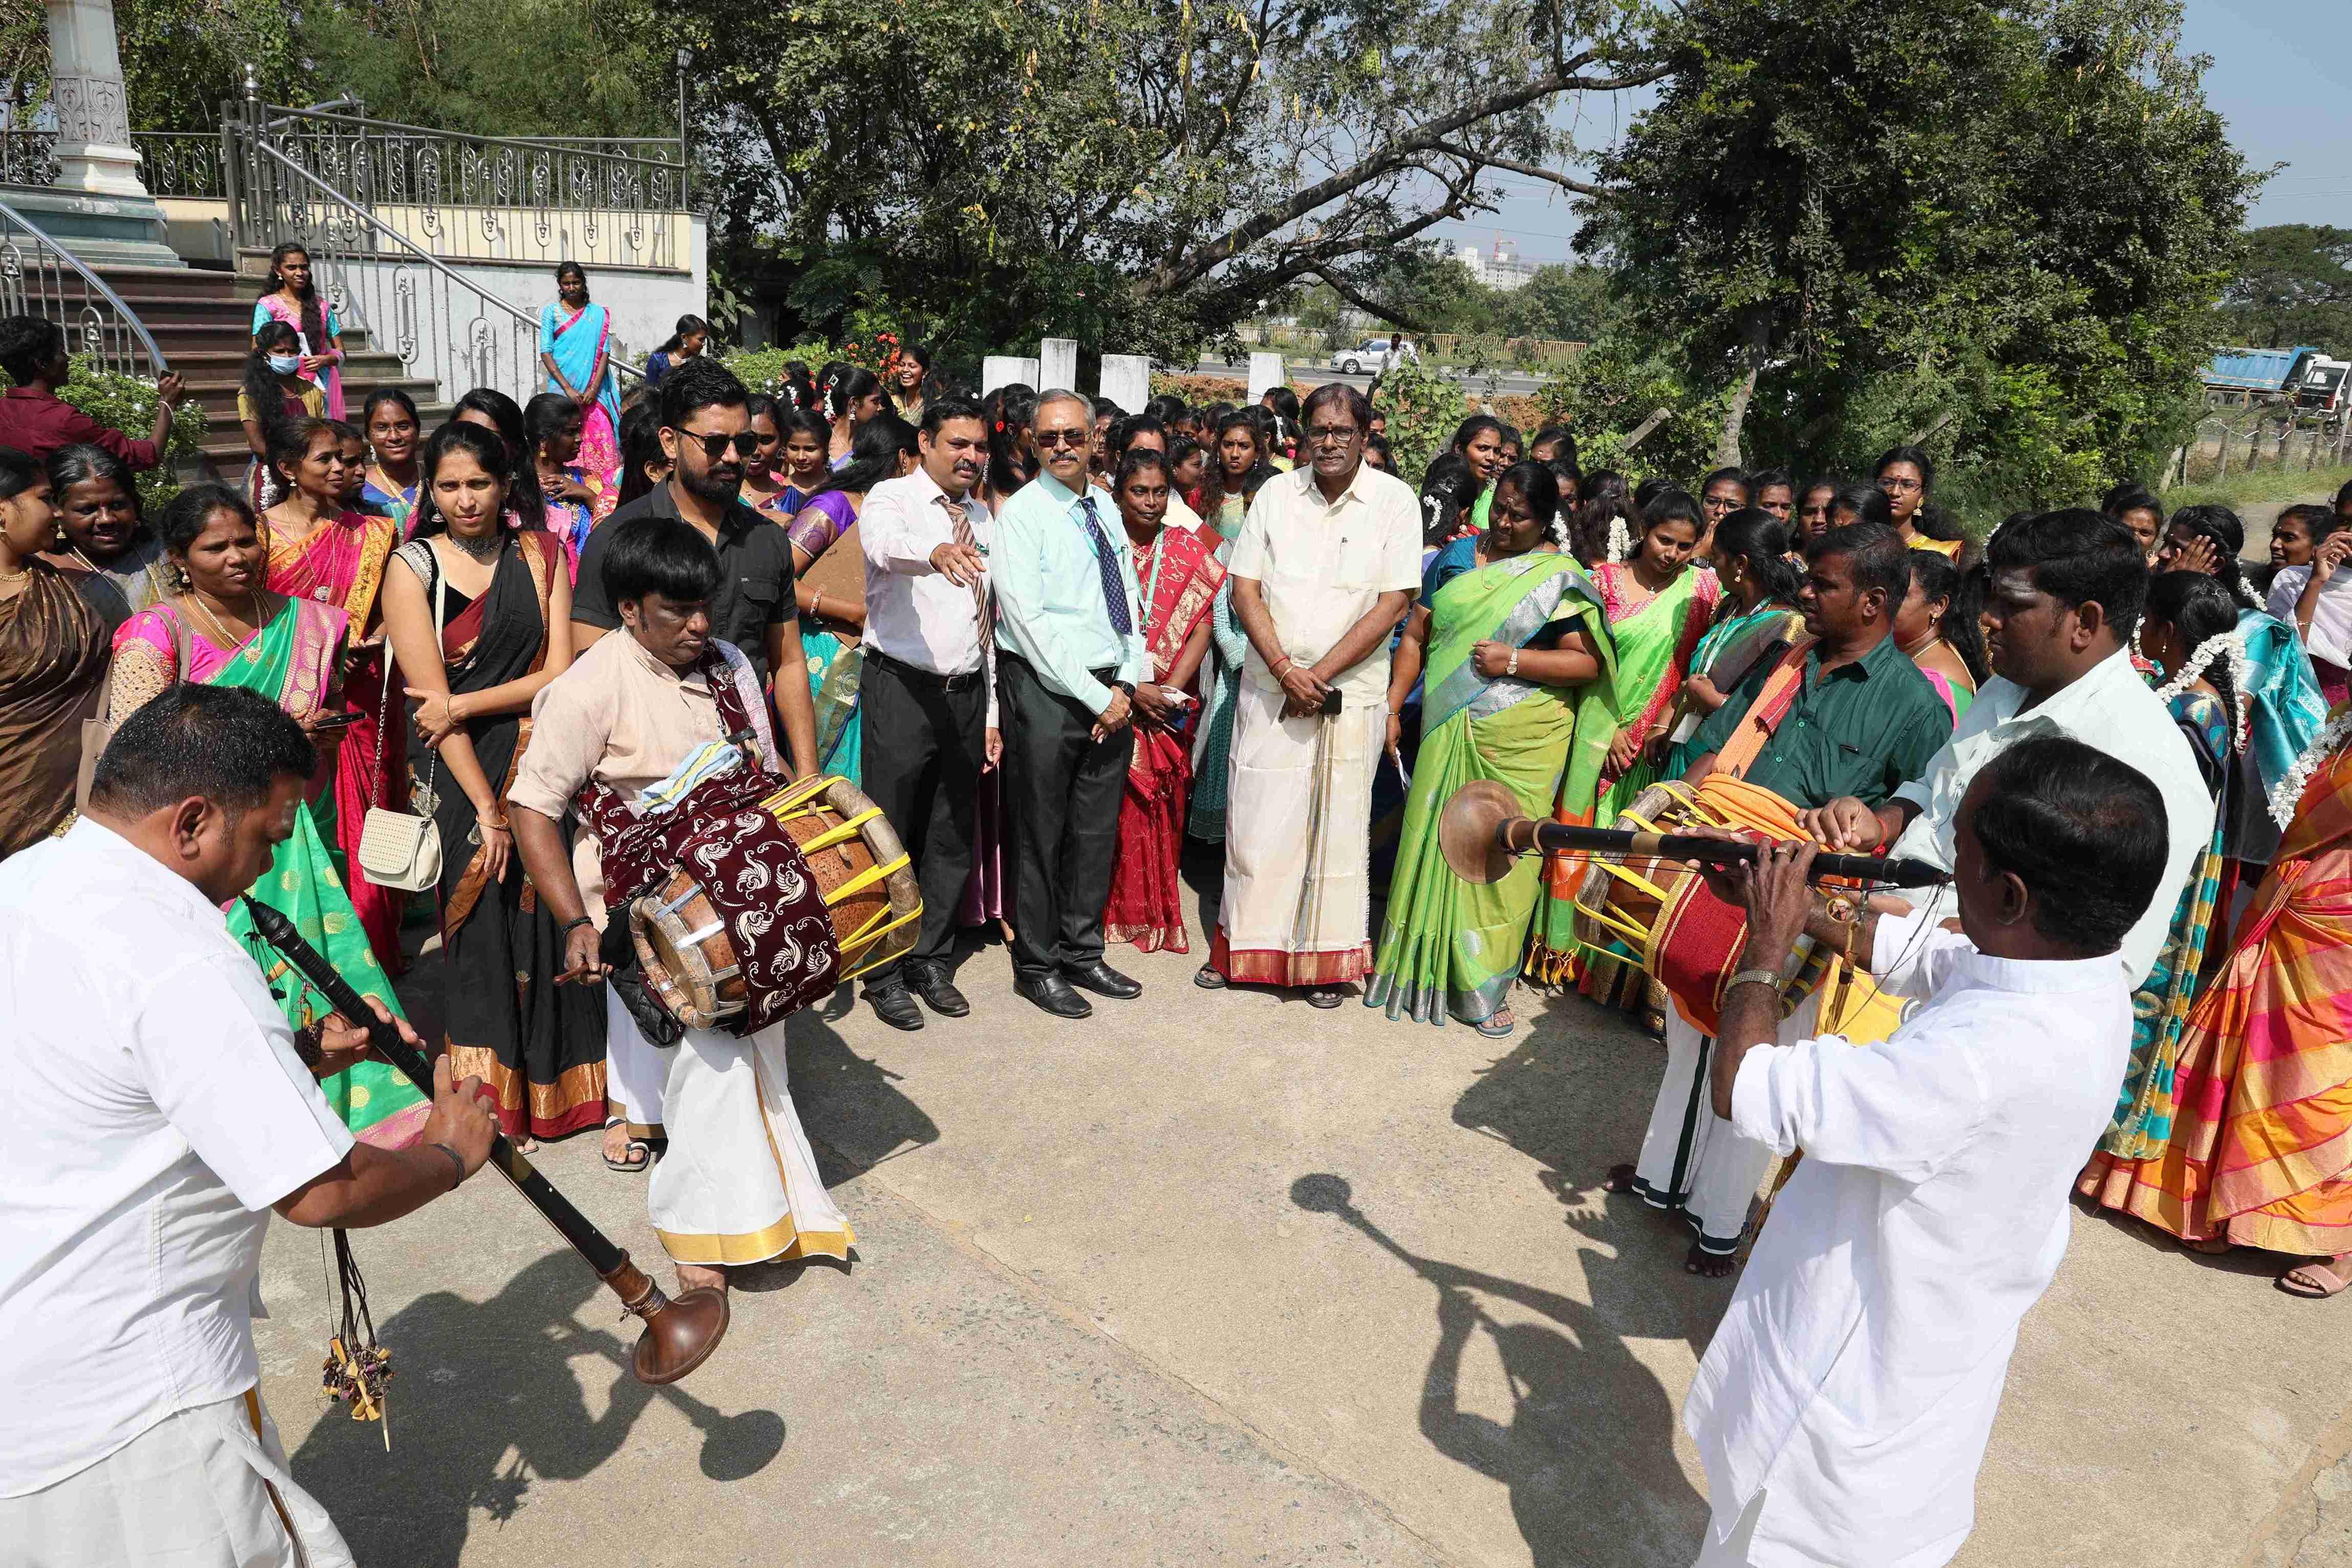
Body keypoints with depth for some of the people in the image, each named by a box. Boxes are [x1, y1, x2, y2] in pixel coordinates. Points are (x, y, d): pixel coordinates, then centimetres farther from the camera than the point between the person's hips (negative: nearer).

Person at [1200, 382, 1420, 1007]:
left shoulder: (1394, 500, -2)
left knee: (1337, 825, 5)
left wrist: (1320, 675, -12)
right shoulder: (1276, 493, 4)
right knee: (1257, 819, 5)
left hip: (1351, 692, -1)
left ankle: (1325, 960, 18)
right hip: (1270, 689, 2)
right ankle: (1242, 947, 19)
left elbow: (1393, 604, -7)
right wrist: (1285, 669, -12)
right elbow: (1244, 590, 1)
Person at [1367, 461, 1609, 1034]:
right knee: (1436, 841, 7)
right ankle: (1426, 963, 21)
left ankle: (1485, 985, 13)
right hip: (1448, 734, 3)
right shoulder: (1457, 557, 10)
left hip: (1521, 744, -3)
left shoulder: (1561, 578, -1)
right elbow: (1415, 637, 12)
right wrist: (1392, 708, 6)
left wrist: (1514, 661, -16)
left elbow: (1588, 663, -7)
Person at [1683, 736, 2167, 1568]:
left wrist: (1768, 942, -19)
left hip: (1861, 1372, -8)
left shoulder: (1987, 1054, -41)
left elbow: (1740, 1087, -34)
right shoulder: (2081, 975, -13)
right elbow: (1911, 949, 7)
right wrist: (1801, 909, 2)